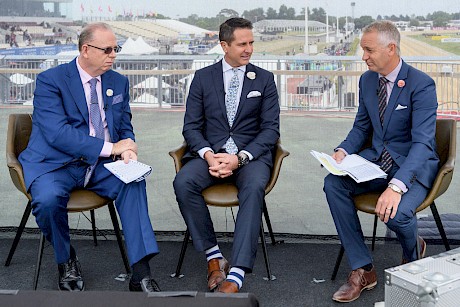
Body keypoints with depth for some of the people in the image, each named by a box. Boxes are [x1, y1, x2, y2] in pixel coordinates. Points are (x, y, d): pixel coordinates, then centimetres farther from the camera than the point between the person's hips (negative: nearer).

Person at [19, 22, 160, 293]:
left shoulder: (119, 82, 10)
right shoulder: (50, 80, -8)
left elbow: (125, 128, 14)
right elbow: (57, 133, -20)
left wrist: (127, 151, -12)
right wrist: (110, 147, -23)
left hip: (100, 166, 4)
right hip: (56, 164, -4)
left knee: (134, 182, -26)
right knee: (48, 199, -34)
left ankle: (141, 273, -25)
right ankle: (66, 260, -2)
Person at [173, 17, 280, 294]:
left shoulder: (264, 79, 8)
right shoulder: (203, 77, 9)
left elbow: (271, 129, 2)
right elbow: (191, 126, 5)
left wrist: (240, 157, -15)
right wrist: (208, 155, -16)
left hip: (251, 154, -1)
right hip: (210, 152, 1)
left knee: (254, 187, -35)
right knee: (183, 182, -30)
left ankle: (236, 276, -38)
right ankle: (213, 255, -15)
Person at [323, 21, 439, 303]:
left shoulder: (421, 85, -18)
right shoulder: (367, 80, 4)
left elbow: (422, 142, -26)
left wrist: (396, 186, -40)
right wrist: (343, 151, -8)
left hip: (413, 165, -6)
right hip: (377, 159, 6)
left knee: (396, 213, -33)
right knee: (333, 184, -21)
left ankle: (413, 254, 9)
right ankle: (363, 271, -11)